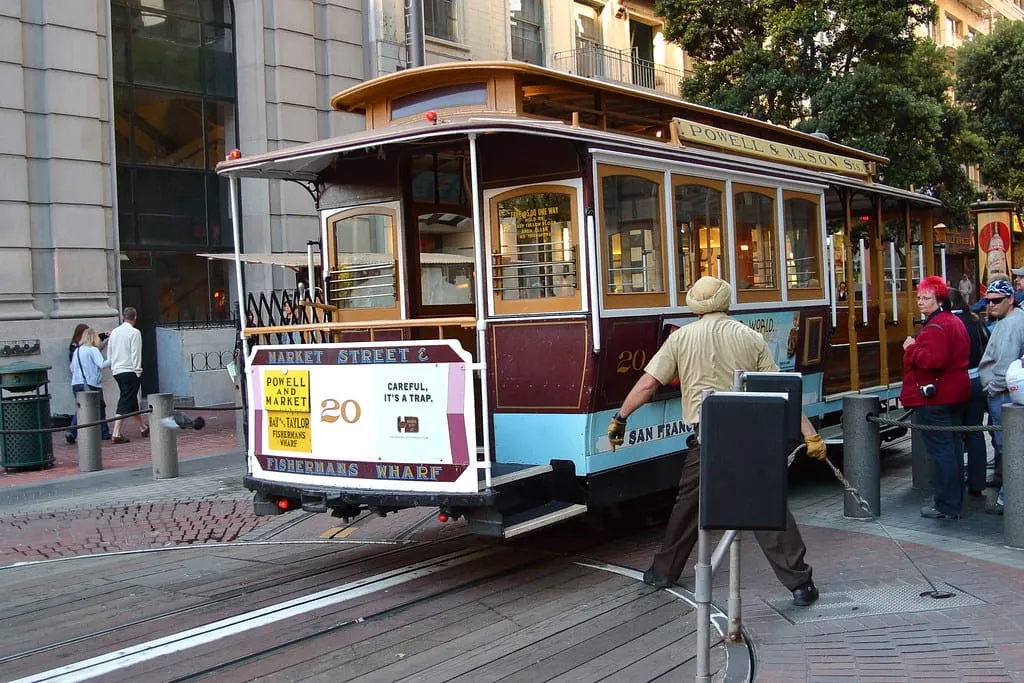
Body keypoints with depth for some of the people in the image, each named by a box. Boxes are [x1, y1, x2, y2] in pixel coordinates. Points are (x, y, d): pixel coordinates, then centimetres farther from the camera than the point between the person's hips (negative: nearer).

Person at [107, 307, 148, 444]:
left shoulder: (114, 332, 11)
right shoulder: (134, 332, -9)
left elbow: (109, 352, 16)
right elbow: (136, 354, -13)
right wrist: (138, 372, -9)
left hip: (117, 371, 8)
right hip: (130, 371, -8)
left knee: (132, 401, 16)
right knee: (125, 402, -4)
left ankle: (143, 428, 22)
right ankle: (116, 434, -2)